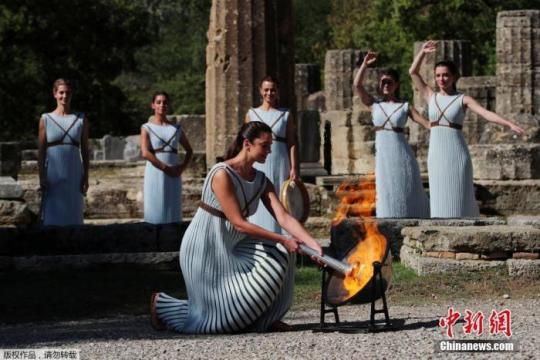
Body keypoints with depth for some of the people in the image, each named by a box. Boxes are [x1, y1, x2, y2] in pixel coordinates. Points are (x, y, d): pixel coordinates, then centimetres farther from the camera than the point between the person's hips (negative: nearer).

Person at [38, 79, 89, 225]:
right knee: (53, 215, -3)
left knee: (73, 214, 2)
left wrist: (86, 177, 2)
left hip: (74, 174, 1)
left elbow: (85, 150, 8)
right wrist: (42, 177, -5)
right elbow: (41, 151, 3)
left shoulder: (81, 119, 7)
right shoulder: (46, 119, 4)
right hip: (53, 174, -1)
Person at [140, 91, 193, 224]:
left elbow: (189, 150, 20)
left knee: (173, 207, 2)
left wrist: (183, 167, 1)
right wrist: (165, 168, -17)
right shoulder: (147, 128, 3)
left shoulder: (176, 129, 13)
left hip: (174, 174, 3)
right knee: (155, 207, -5)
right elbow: (145, 153, -10)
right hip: (155, 172, -3)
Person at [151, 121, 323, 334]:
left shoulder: (261, 181, 0)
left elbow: (284, 218, -9)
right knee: (220, 317, -4)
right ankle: (163, 305, 19)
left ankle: (266, 319, 4)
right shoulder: (222, 175, -23)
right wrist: (282, 240, -27)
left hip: (230, 248, 8)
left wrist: (313, 245, -23)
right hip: (204, 250, -8)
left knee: (280, 254, -10)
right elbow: (239, 223, -25)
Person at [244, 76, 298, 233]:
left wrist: (294, 168, -6)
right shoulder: (252, 114, 8)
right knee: (260, 205, -2)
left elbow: (292, 143, 2)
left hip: (280, 166, 0)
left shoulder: (286, 115, 6)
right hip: (258, 165, 0)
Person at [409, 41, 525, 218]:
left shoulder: (463, 99, 0)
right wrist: (423, 52, 2)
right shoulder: (431, 97, 10)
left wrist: (510, 124, -24)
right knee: (440, 199, 2)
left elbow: (486, 113, -12)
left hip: (457, 154, -3)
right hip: (436, 155, 3)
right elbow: (413, 72, 10)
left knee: (459, 198, -3)